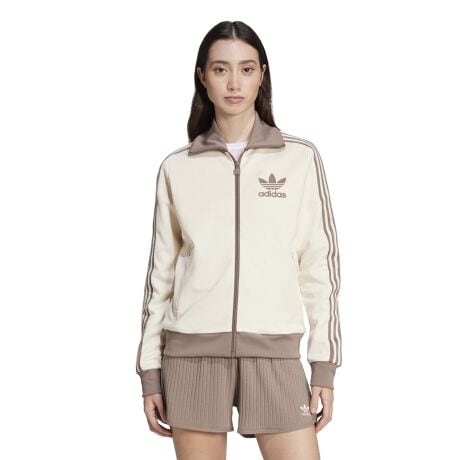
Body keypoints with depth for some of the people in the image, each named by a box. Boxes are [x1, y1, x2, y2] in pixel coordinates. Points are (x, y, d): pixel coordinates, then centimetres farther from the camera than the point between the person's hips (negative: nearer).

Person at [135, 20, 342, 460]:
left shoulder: (301, 158, 4)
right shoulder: (176, 168, 6)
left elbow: (320, 264, 4)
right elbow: (161, 272, 10)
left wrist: (324, 366, 0)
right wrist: (150, 372, 8)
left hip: (274, 351, 0)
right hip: (194, 352, 1)